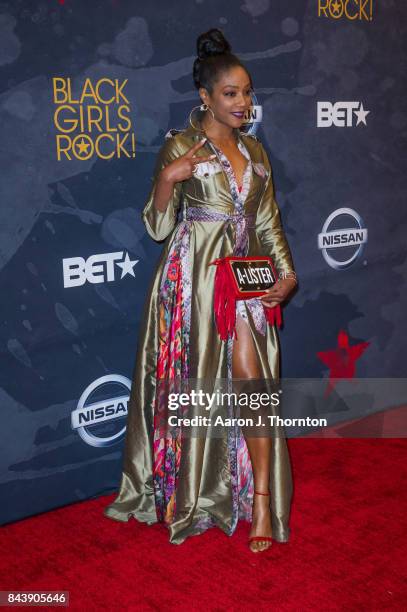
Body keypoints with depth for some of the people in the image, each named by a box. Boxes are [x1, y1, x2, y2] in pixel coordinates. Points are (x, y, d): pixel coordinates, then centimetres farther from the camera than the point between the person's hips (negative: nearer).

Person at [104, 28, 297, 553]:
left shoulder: (253, 149, 14)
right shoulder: (179, 146, -2)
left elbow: (269, 222, 14)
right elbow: (158, 227, -4)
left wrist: (287, 271, 2)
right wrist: (168, 179, -19)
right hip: (194, 275, -4)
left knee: (253, 379, -5)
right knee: (193, 383, 3)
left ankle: (261, 498, 3)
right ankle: (182, 492, 21)